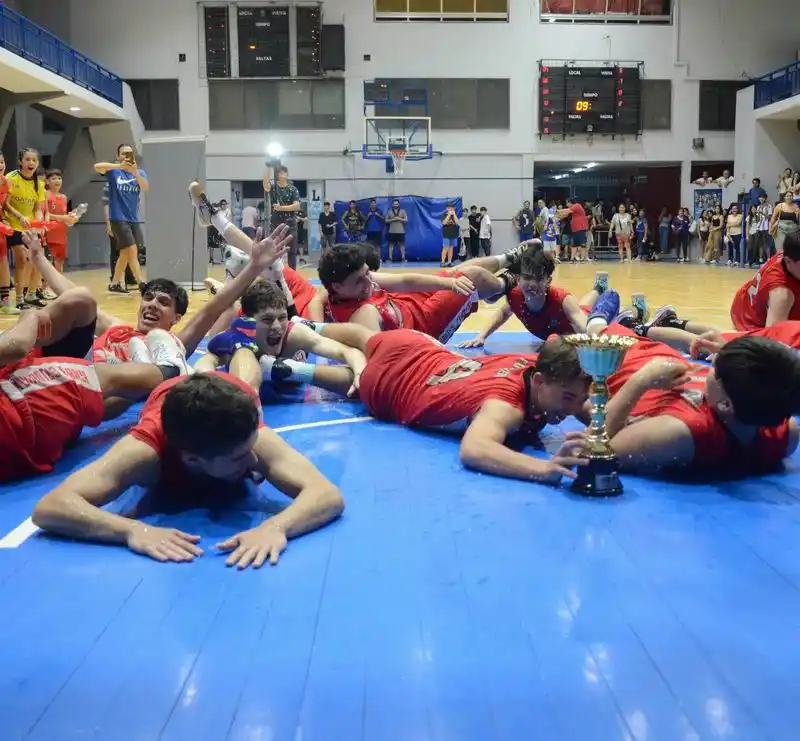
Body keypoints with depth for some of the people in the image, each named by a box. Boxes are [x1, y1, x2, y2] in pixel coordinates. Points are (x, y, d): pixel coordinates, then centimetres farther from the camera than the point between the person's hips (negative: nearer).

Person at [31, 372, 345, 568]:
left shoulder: (253, 438, -49)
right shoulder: (146, 448, -51)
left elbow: (330, 496, -59)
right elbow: (48, 507, -60)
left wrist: (275, 527, -78)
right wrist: (134, 529, -75)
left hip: (233, 405, 0)